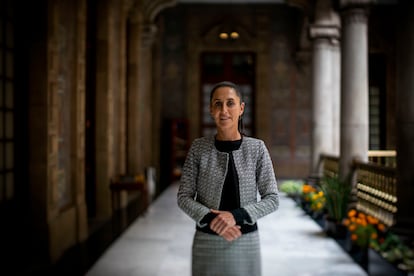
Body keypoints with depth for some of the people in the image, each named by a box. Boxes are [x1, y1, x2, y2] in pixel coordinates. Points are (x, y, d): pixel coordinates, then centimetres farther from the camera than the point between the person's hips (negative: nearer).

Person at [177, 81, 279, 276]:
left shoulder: (257, 148, -5)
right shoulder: (198, 148, -3)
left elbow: (272, 199, -5)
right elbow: (184, 197, -2)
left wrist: (236, 215, -18)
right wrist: (211, 219, -19)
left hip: (245, 242, 0)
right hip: (206, 241, 0)